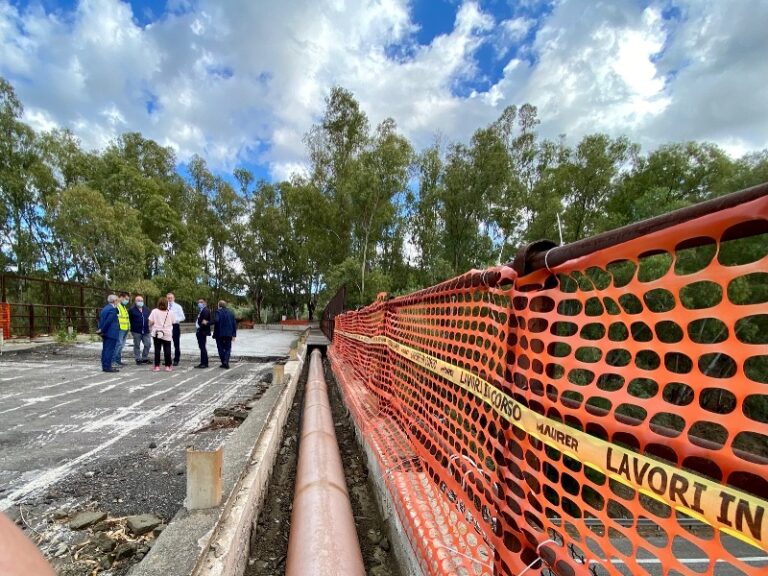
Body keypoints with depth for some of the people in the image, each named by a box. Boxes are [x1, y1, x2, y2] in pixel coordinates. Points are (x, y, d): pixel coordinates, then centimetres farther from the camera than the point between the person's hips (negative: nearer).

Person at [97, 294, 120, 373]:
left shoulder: (105, 308, 13)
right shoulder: (112, 309, -16)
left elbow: (101, 319, 12)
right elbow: (108, 321, -21)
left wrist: (101, 329, 8)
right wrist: (102, 330, -12)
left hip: (106, 333, 10)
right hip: (111, 333, -10)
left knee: (105, 349, 13)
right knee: (110, 350, -6)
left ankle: (104, 366, 18)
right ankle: (107, 367, -4)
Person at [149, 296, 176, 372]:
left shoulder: (155, 311, -4)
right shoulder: (170, 312, -1)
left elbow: (151, 322, -9)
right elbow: (174, 322, 4)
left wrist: (151, 327, 11)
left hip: (157, 333, 0)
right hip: (167, 334, 0)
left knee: (157, 350, 5)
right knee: (167, 350, 5)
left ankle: (157, 366, 6)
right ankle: (167, 366, 6)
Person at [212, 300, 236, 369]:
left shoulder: (218, 312, -7)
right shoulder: (231, 312, 8)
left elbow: (216, 321, -24)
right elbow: (234, 324, 6)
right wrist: (234, 334, 9)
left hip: (220, 334, -3)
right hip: (229, 334, 4)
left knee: (221, 348, 8)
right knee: (228, 348, 10)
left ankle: (223, 363, 8)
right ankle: (226, 361, -8)